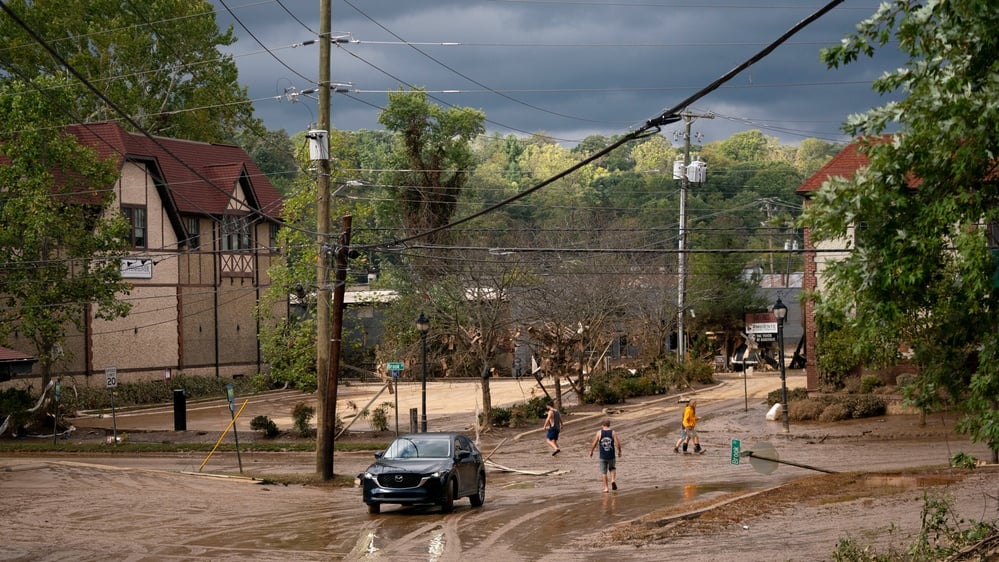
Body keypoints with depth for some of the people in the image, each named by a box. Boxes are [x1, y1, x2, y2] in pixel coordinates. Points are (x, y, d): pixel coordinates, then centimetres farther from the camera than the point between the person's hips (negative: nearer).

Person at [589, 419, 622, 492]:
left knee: (604, 472, 10)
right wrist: (619, 451, 6)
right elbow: (617, 443, -11)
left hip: (603, 456, -1)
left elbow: (594, 443, -4)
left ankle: (606, 488, 6)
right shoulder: (613, 432, -5)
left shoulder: (599, 432, -5)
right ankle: (613, 480, 0)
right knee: (612, 468, 24)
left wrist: (591, 451, 12)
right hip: (612, 456, 1)